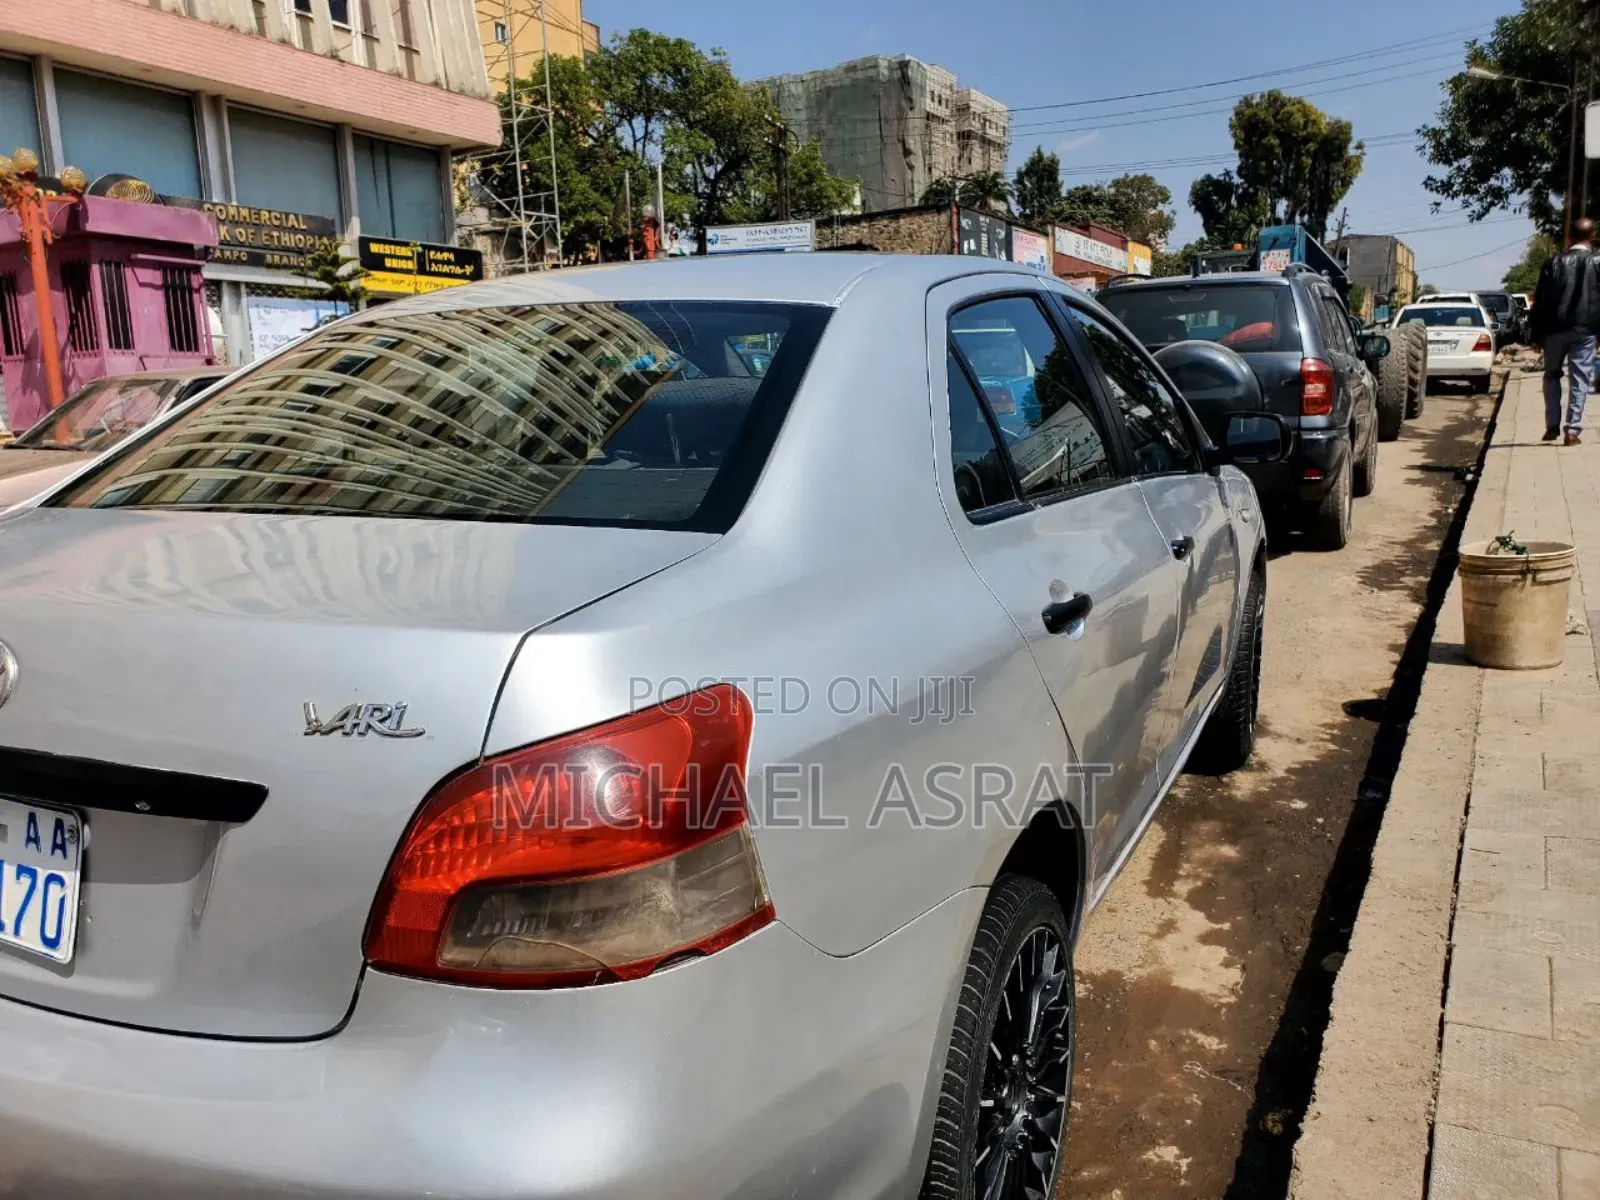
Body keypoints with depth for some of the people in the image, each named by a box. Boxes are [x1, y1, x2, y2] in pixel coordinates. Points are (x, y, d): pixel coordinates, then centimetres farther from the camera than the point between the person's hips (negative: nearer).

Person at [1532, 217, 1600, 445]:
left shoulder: (1554, 263, 1)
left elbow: (1540, 301, 0)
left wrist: (1538, 333, 5)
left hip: (1555, 329, 1)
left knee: (1552, 376, 16)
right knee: (1579, 379, 3)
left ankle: (1552, 426, 9)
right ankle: (1572, 430, -3)